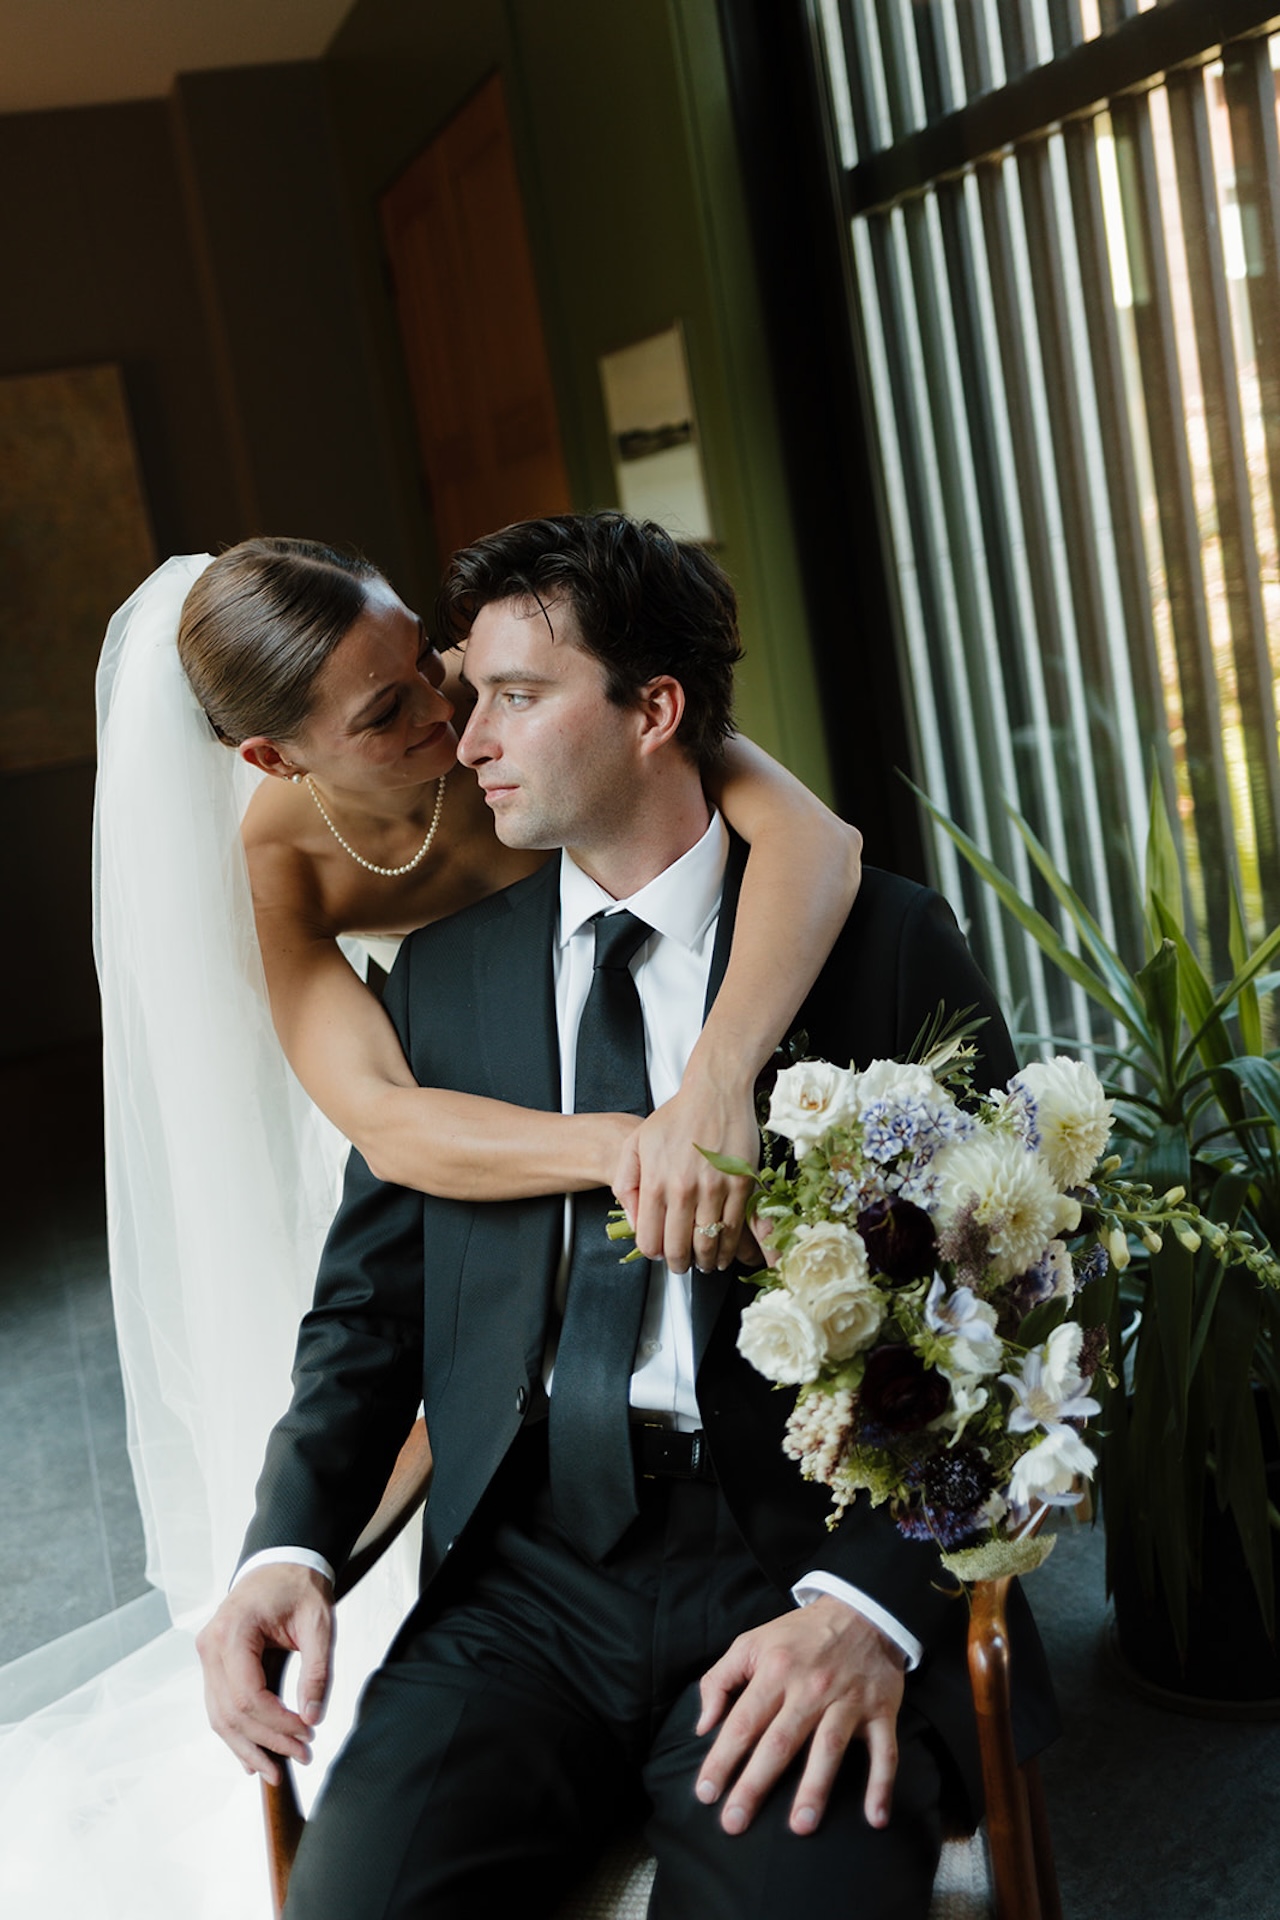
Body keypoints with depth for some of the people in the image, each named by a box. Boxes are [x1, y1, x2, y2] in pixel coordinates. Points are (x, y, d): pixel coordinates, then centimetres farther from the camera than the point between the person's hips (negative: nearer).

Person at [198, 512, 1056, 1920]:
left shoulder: (885, 944, 1)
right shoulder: (440, 975, 12)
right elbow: (370, 1304, 13)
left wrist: (870, 1601, -16)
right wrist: (289, 1543, -5)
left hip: (800, 1562, -2)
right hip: (525, 1579, 3)